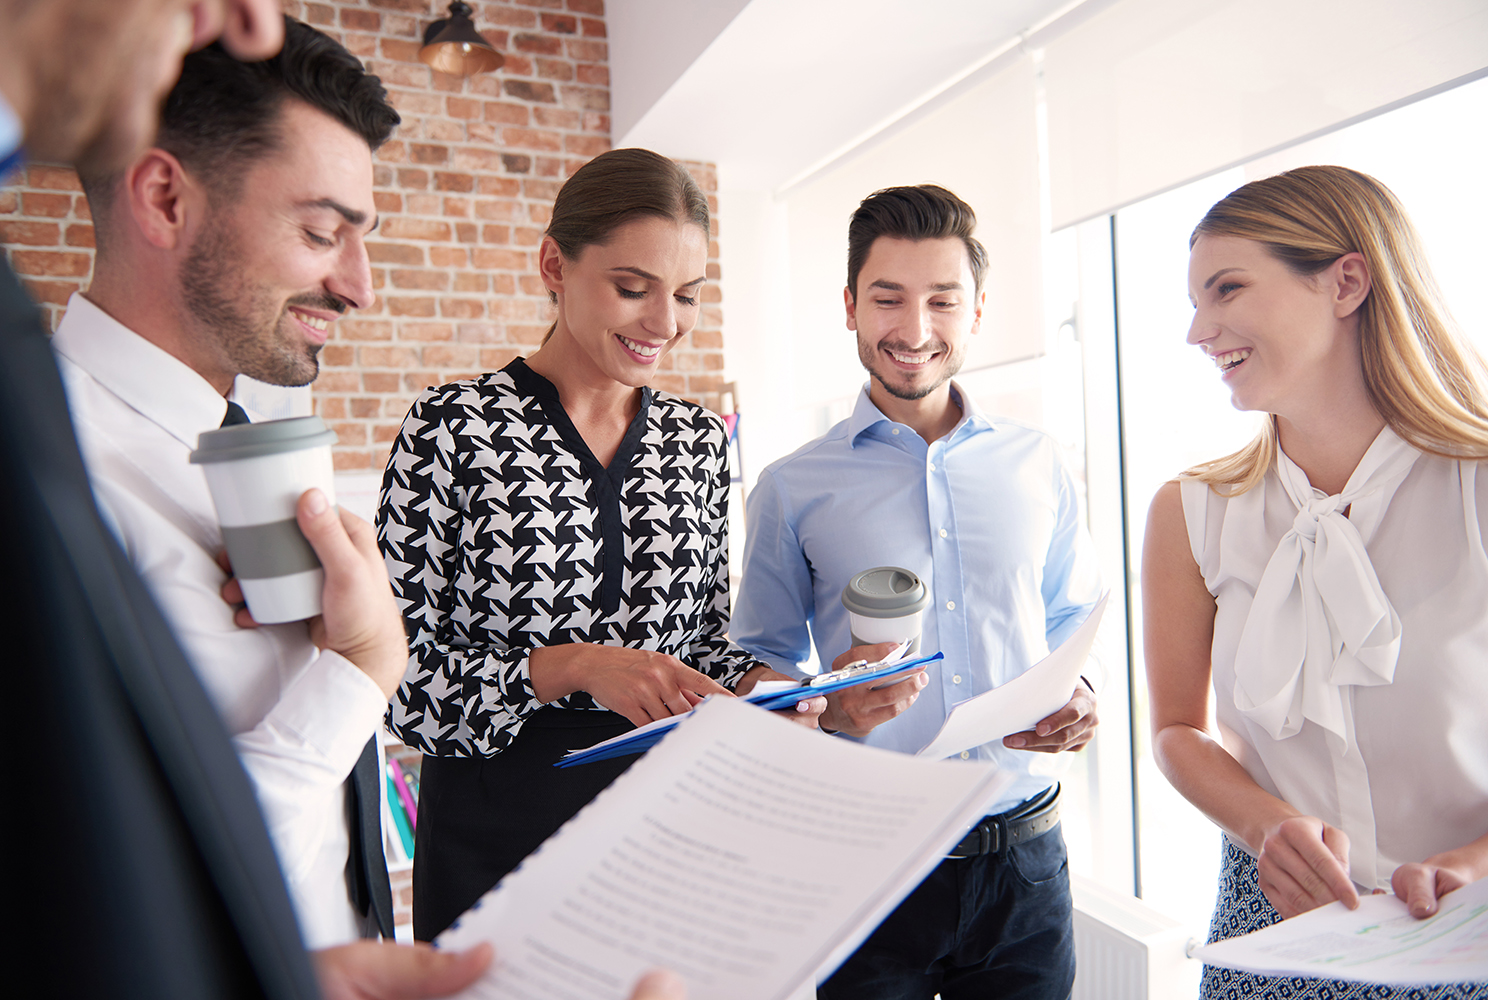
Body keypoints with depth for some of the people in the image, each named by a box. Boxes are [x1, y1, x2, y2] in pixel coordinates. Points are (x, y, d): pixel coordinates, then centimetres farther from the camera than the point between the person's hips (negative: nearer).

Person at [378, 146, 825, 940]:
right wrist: (574, 668, -25)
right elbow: (404, 681, -13)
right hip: (496, 828, -4)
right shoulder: (452, 427, -12)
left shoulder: (696, 438, 3)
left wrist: (758, 682, -10)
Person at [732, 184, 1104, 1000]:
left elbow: (1070, 623, 13)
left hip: (1022, 861, 3)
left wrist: (1079, 700, -7)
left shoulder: (1038, 465, 5)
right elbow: (761, 674, 1)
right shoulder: (792, 489, -2)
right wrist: (826, 707, -19)